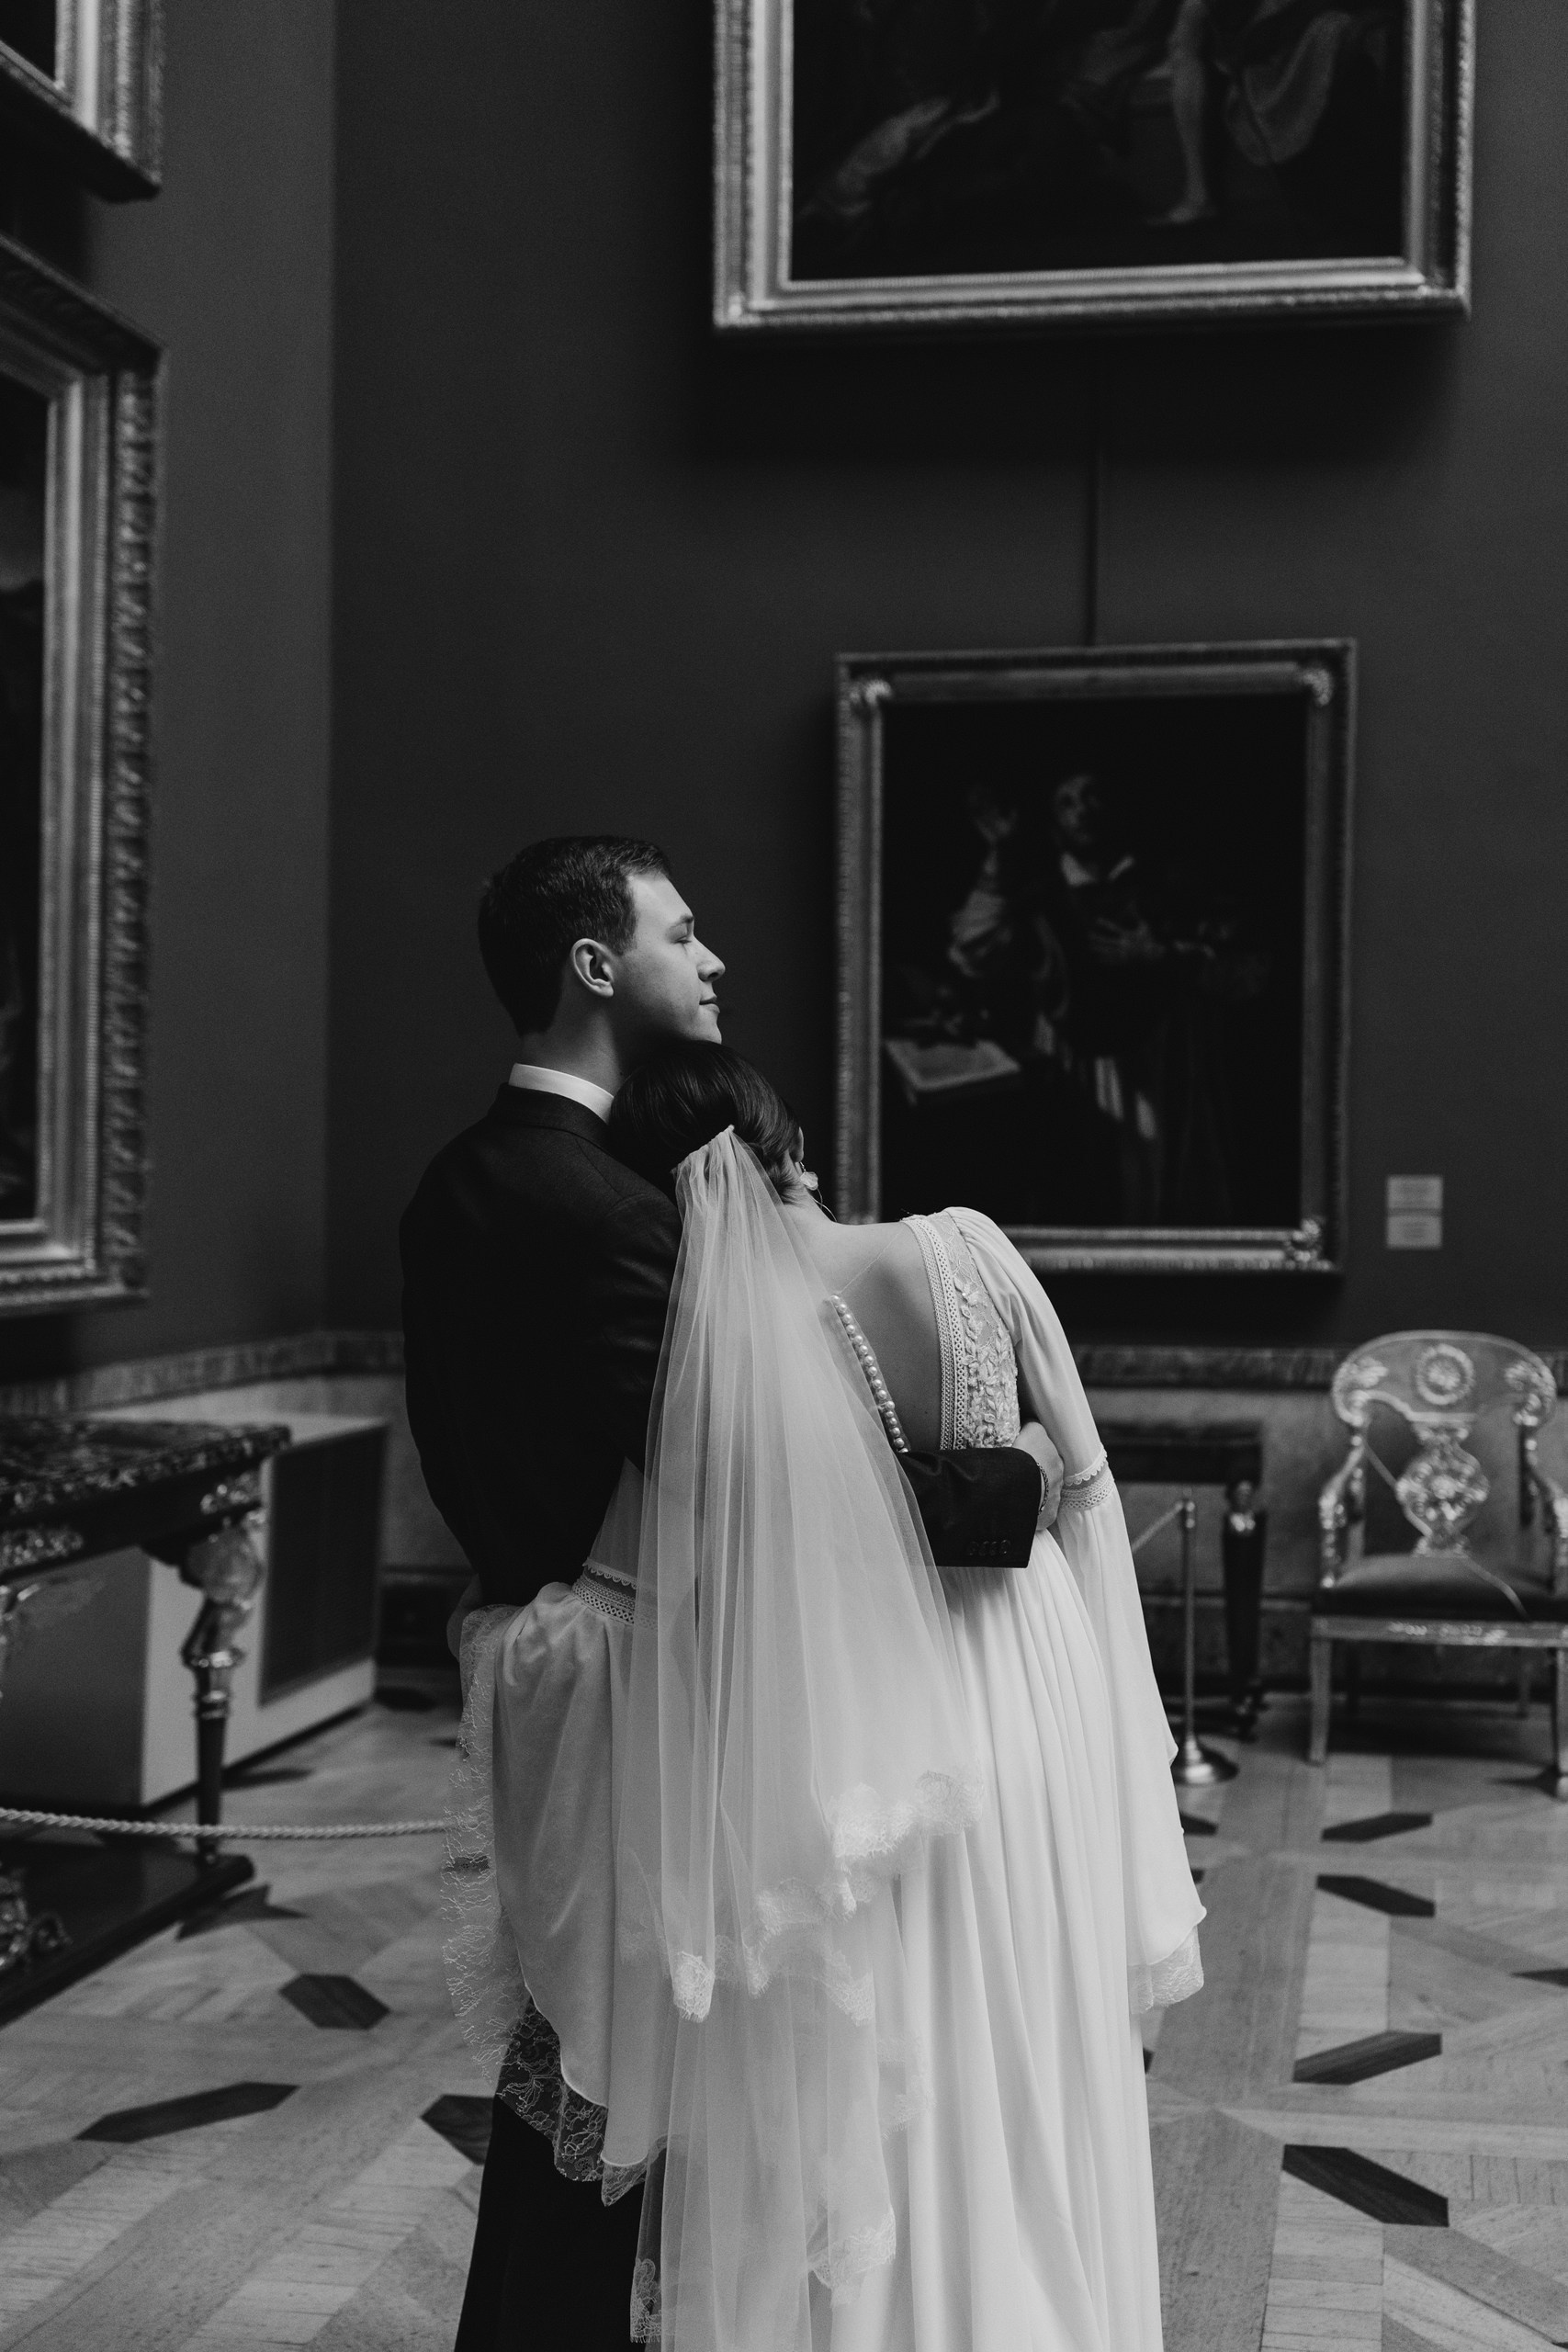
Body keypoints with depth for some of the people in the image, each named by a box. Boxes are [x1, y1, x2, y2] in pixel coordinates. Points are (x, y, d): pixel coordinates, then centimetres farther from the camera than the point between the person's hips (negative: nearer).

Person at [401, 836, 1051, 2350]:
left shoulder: (460, 1181, 8)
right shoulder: (600, 1208, -23)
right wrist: (1008, 1480, -23)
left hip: (522, 1639, 10)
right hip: (617, 1669, -10)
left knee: (555, 2049, 21)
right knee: (611, 2066, 3)